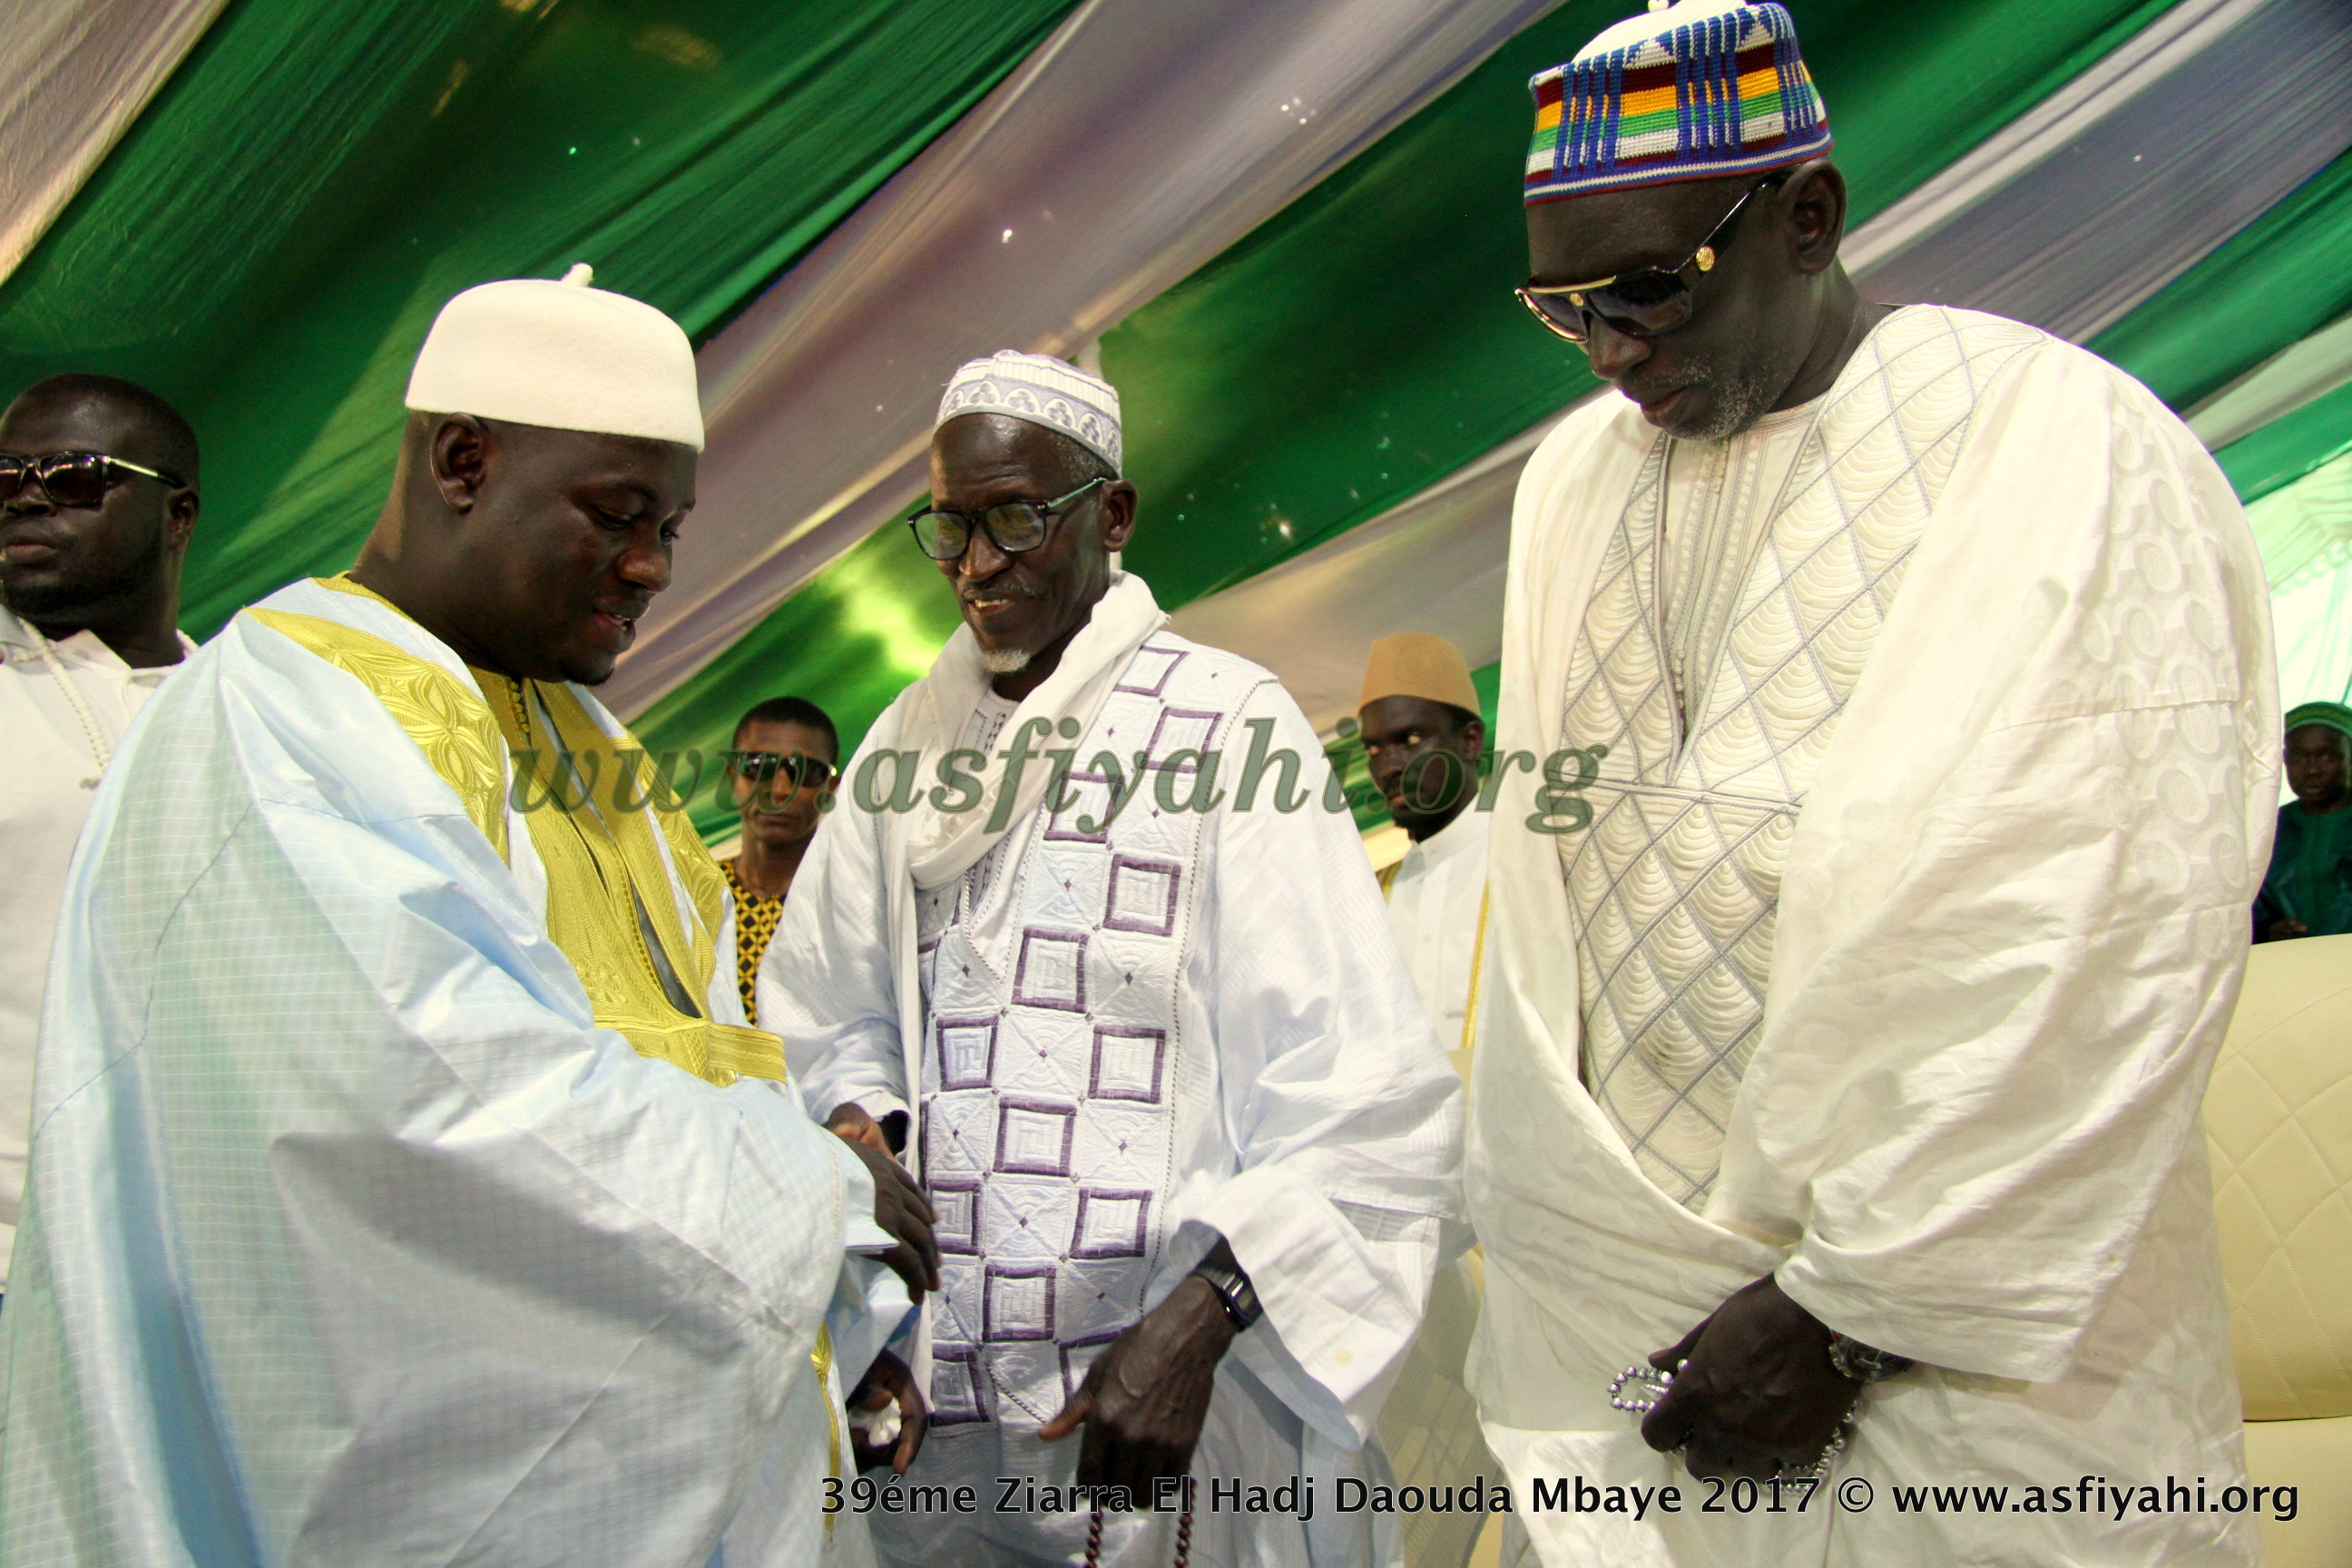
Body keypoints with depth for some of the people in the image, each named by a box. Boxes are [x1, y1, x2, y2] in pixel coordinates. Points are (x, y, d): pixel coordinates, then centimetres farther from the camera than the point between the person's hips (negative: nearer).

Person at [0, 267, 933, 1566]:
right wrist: (815, 1189, -17)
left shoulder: (569, 732, 12)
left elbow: (686, 1042, 10)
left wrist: (837, 1296, 1)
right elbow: (442, 1083, -27)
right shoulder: (278, 712, -15)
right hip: (449, 1464, -8)